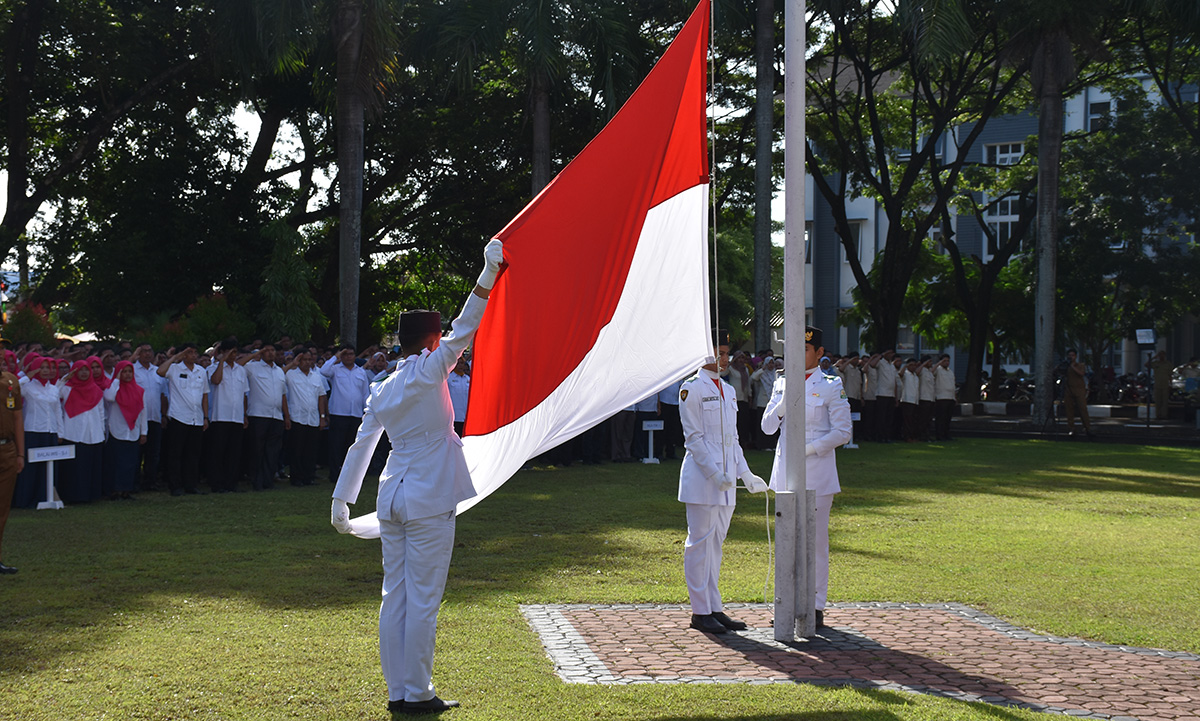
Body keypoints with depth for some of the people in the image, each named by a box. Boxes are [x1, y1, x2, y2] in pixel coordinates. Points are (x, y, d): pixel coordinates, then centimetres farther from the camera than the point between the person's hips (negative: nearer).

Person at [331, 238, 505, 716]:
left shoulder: (382, 391, 10)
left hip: (392, 499, 7)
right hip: (429, 500, -7)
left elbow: (361, 446, 13)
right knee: (423, 598, -2)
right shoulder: (428, 372, -7)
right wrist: (489, 274, -9)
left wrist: (341, 499, 18)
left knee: (395, 595, 8)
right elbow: (465, 331, -10)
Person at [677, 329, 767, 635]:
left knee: (715, 542, 11)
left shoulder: (728, 391, 16)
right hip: (701, 476, -8)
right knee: (700, 542, -3)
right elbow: (693, 438, -11)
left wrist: (745, 474, 12)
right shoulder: (692, 389, -7)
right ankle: (700, 611, 1)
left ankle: (714, 608, 16)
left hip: (725, 478, 8)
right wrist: (715, 474, -17)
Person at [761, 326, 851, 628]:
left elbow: (842, 432, -5)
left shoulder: (831, 387, -2)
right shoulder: (782, 384, 11)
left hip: (817, 472, -4)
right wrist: (785, 401, -11)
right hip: (786, 472, 4)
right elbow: (767, 426, 6)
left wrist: (808, 449, -14)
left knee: (816, 540, -2)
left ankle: (816, 606, 4)